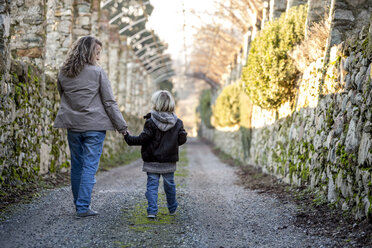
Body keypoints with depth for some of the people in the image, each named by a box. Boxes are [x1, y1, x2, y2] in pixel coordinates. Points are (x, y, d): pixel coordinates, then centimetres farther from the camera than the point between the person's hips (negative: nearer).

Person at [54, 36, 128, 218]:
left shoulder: (63, 73, 6)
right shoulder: (98, 72, -8)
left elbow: (63, 98, 15)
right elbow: (109, 102, -7)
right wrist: (122, 126, -2)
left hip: (72, 126, 5)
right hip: (94, 125, -5)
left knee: (76, 165, 14)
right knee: (90, 166, -1)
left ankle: (79, 205, 24)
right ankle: (83, 207, -4)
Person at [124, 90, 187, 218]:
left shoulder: (151, 122, -13)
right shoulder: (177, 122, -1)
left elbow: (143, 139, -14)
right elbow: (182, 139, 3)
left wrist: (128, 138, -1)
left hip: (152, 161, -3)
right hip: (169, 161, 3)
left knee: (152, 185, 1)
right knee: (169, 184, 17)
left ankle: (152, 210, -8)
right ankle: (172, 208, 30)